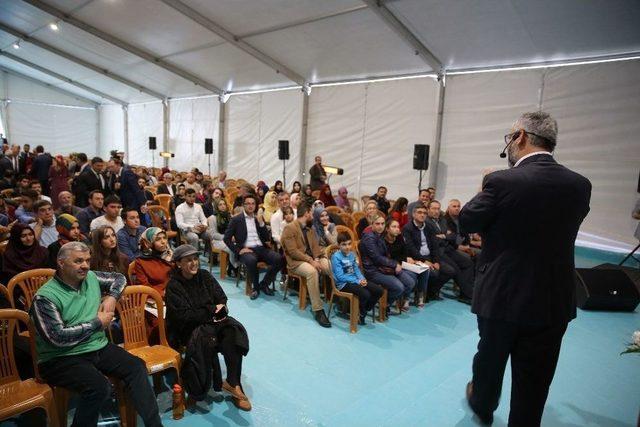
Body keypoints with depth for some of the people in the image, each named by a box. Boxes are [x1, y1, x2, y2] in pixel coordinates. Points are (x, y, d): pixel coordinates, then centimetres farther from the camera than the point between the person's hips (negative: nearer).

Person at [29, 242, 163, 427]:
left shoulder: (91, 277, 6)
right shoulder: (45, 297, -13)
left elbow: (119, 278, 23)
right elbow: (58, 337, -21)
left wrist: (112, 297, 2)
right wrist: (97, 323, -14)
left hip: (99, 347, 6)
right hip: (62, 358, -6)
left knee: (136, 366, -12)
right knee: (99, 386, -31)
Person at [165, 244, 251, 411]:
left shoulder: (205, 276, 5)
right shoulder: (173, 286, -8)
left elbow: (222, 300, 8)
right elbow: (184, 316, -14)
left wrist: (217, 310, -16)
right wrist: (212, 310, -14)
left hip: (212, 320, 4)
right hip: (189, 328, -4)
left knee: (234, 330, -26)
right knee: (208, 338, -35)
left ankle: (233, 383, -27)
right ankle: (218, 384, -16)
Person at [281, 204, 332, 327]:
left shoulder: (310, 228, 18)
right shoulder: (290, 228, -7)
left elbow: (315, 246, 11)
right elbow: (293, 251, -16)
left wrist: (316, 259, -10)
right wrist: (310, 260, -22)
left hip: (313, 259, 7)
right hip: (297, 261, -7)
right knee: (312, 271, -38)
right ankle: (318, 310, -33)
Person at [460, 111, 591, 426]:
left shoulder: (501, 181, -20)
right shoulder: (580, 185, -5)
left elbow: (467, 222, -7)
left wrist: (485, 190, 9)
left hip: (502, 294, -2)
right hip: (554, 301, 3)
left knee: (490, 357, 24)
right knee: (534, 380, 16)